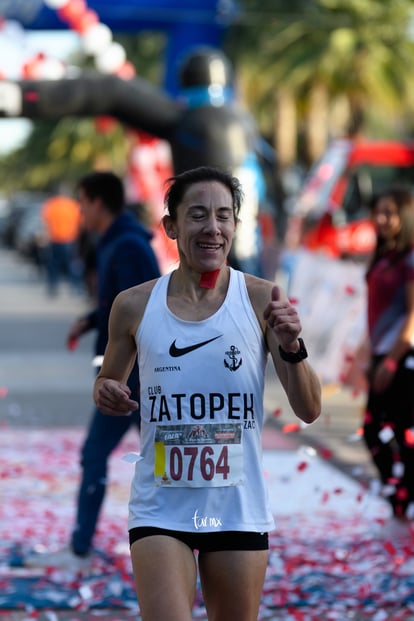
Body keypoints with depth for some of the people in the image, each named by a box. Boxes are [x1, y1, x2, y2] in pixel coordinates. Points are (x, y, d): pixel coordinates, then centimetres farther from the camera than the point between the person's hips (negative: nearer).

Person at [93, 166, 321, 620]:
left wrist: (290, 349, -21)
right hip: (159, 510, 0)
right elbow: (108, 381, 17)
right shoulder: (135, 306, 0)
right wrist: (107, 395, -6)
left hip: (238, 510, 1)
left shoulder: (262, 300, -2)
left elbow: (309, 411, -3)